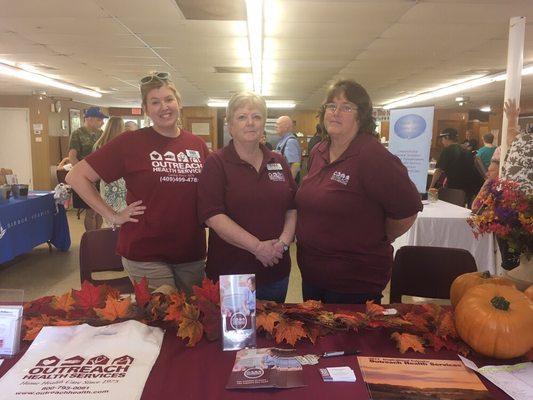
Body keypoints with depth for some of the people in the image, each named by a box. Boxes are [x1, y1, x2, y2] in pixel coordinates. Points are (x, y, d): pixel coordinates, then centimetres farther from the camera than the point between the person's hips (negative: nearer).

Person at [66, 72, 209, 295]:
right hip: (146, 256, -4)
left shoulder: (197, 144, 4)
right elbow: (76, 177, -5)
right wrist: (113, 216, -9)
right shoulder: (131, 142, -8)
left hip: (192, 255, 4)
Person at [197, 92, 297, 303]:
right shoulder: (216, 163, -6)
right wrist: (257, 246, -19)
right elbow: (212, 215, -16)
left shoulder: (278, 162, 9)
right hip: (229, 271, -4)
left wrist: (284, 241, -9)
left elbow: (293, 208, 9)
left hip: (276, 271, 5)